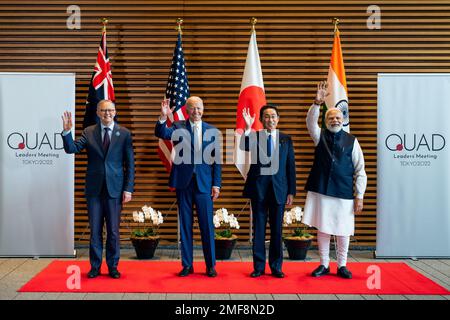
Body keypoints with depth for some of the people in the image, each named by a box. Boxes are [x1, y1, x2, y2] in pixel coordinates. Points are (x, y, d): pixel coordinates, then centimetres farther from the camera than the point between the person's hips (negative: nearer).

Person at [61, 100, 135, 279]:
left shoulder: (124, 133, 1)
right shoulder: (89, 132, 5)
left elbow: (130, 164, 1)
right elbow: (71, 149, -5)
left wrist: (128, 189, -4)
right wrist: (67, 131, -21)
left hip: (114, 189, -1)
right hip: (94, 189, 1)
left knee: (113, 231, 5)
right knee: (95, 230, 8)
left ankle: (112, 266, 19)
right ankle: (95, 266, 20)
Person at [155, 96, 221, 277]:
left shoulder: (212, 131, 7)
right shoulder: (178, 127, 5)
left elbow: (217, 160, 6)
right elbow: (161, 133, -14)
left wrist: (216, 184, 1)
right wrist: (163, 117, -31)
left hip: (204, 183, 0)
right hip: (183, 183, 0)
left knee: (207, 225, 3)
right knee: (185, 225, 7)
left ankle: (210, 265, 14)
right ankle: (187, 265, 17)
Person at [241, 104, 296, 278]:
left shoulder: (286, 139, 7)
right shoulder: (254, 136, 2)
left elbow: (291, 166, 6)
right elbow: (244, 147, -20)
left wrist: (291, 192, 2)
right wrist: (248, 128, -31)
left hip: (279, 189, 1)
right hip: (258, 188, -1)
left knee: (277, 229, 7)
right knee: (258, 228, 6)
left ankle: (276, 266, 18)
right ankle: (259, 266, 16)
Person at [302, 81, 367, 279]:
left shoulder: (351, 141, 1)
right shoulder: (320, 136, 6)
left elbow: (360, 170, 1)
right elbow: (310, 121, -15)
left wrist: (359, 196, -4)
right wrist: (317, 103, -30)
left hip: (344, 193, -1)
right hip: (321, 190, 1)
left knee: (343, 231, 6)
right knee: (322, 229, 8)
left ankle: (342, 266, 22)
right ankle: (324, 265, 21)